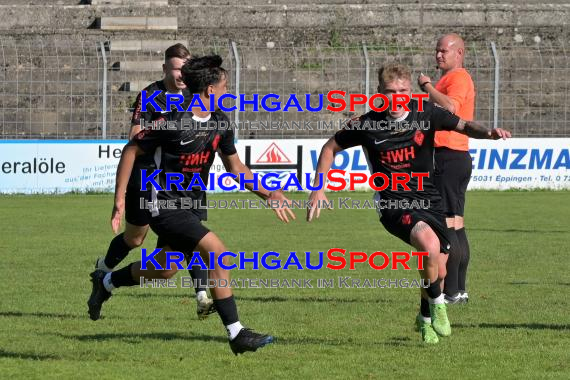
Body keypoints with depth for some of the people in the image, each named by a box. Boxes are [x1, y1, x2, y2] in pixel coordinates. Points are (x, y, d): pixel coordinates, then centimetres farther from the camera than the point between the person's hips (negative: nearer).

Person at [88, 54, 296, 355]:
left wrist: (269, 194, 5)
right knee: (218, 253, -22)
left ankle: (106, 282, 49)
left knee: (165, 270, 21)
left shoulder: (220, 123, 1)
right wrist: (120, 200, -13)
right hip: (166, 204, -9)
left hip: (193, 205, 9)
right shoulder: (173, 121, -21)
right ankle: (236, 335, -18)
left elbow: (235, 167, 14)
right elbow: (131, 150, -11)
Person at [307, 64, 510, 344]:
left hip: (429, 199, 3)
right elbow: (331, 147, 8)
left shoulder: (425, 114, -5)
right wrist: (318, 189, 3)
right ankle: (437, 305, -6)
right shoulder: (366, 125, -7)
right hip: (394, 203, -3)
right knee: (430, 245, -31)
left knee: (438, 272, 4)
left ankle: (426, 318, 36)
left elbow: (464, 126, -10)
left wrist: (489, 132, -32)